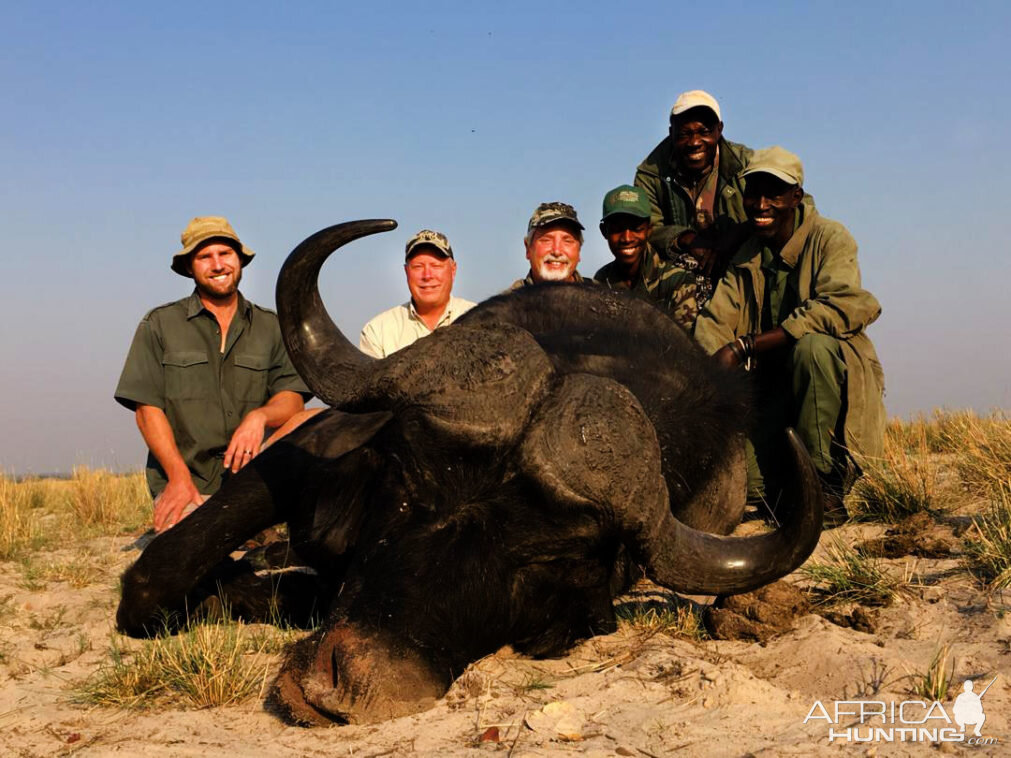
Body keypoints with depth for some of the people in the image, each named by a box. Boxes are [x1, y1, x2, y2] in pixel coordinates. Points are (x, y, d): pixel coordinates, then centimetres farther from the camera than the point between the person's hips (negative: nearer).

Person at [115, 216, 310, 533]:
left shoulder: (270, 327, 16)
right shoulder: (160, 325, 11)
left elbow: (292, 398, 7)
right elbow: (147, 407, 3)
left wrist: (260, 416, -18)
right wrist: (179, 477, -11)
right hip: (185, 486, -3)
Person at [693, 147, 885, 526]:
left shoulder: (830, 238, -6)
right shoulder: (743, 257, 10)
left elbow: (844, 307, -25)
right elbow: (714, 321, -2)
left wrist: (747, 345, -29)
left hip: (837, 378, -3)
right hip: (772, 389, 3)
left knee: (811, 344, -37)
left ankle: (825, 485, -22)